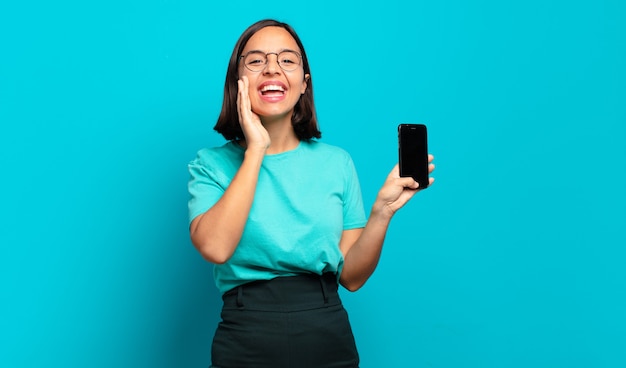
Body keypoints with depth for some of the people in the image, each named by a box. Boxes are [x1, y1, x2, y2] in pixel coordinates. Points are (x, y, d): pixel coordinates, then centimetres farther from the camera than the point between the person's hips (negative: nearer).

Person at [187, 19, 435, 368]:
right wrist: (255, 150, -16)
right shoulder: (212, 164, -1)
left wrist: (383, 210, -13)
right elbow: (215, 248, -21)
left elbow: (351, 276, 2)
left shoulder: (337, 162, 3)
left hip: (329, 339, 2)